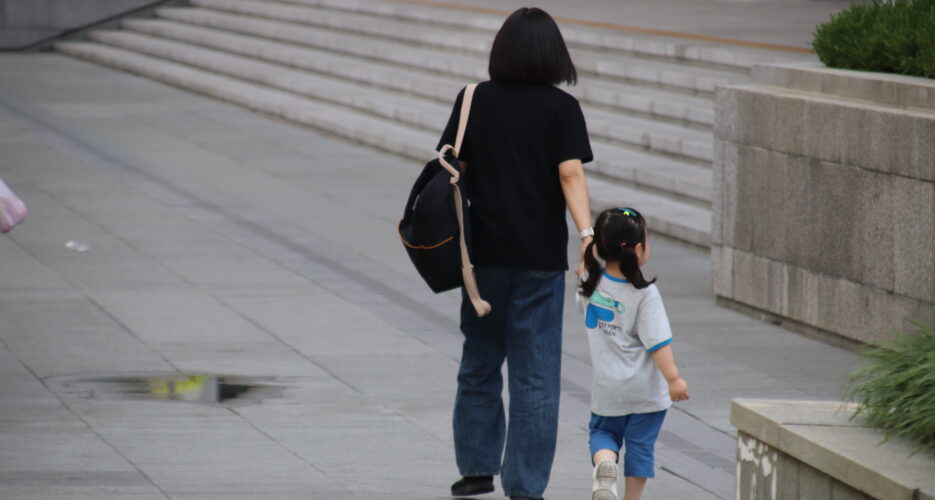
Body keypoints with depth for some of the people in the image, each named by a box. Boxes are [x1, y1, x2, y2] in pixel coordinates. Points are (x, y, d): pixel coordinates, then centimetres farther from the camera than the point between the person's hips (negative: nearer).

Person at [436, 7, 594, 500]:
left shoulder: (475, 100, 1)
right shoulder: (562, 107, -5)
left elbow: (453, 169, 3)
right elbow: (570, 173, -15)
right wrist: (587, 233, -19)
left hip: (486, 251, 2)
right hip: (541, 256, -2)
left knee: (480, 361, 17)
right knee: (535, 374, 2)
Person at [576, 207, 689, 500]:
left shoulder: (590, 284, -5)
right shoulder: (644, 294, -18)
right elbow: (658, 342, -22)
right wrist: (673, 378, -20)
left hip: (607, 388, 3)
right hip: (646, 391, -3)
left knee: (603, 432, 19)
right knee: (640, 444, 10)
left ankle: (604, 464, -12)